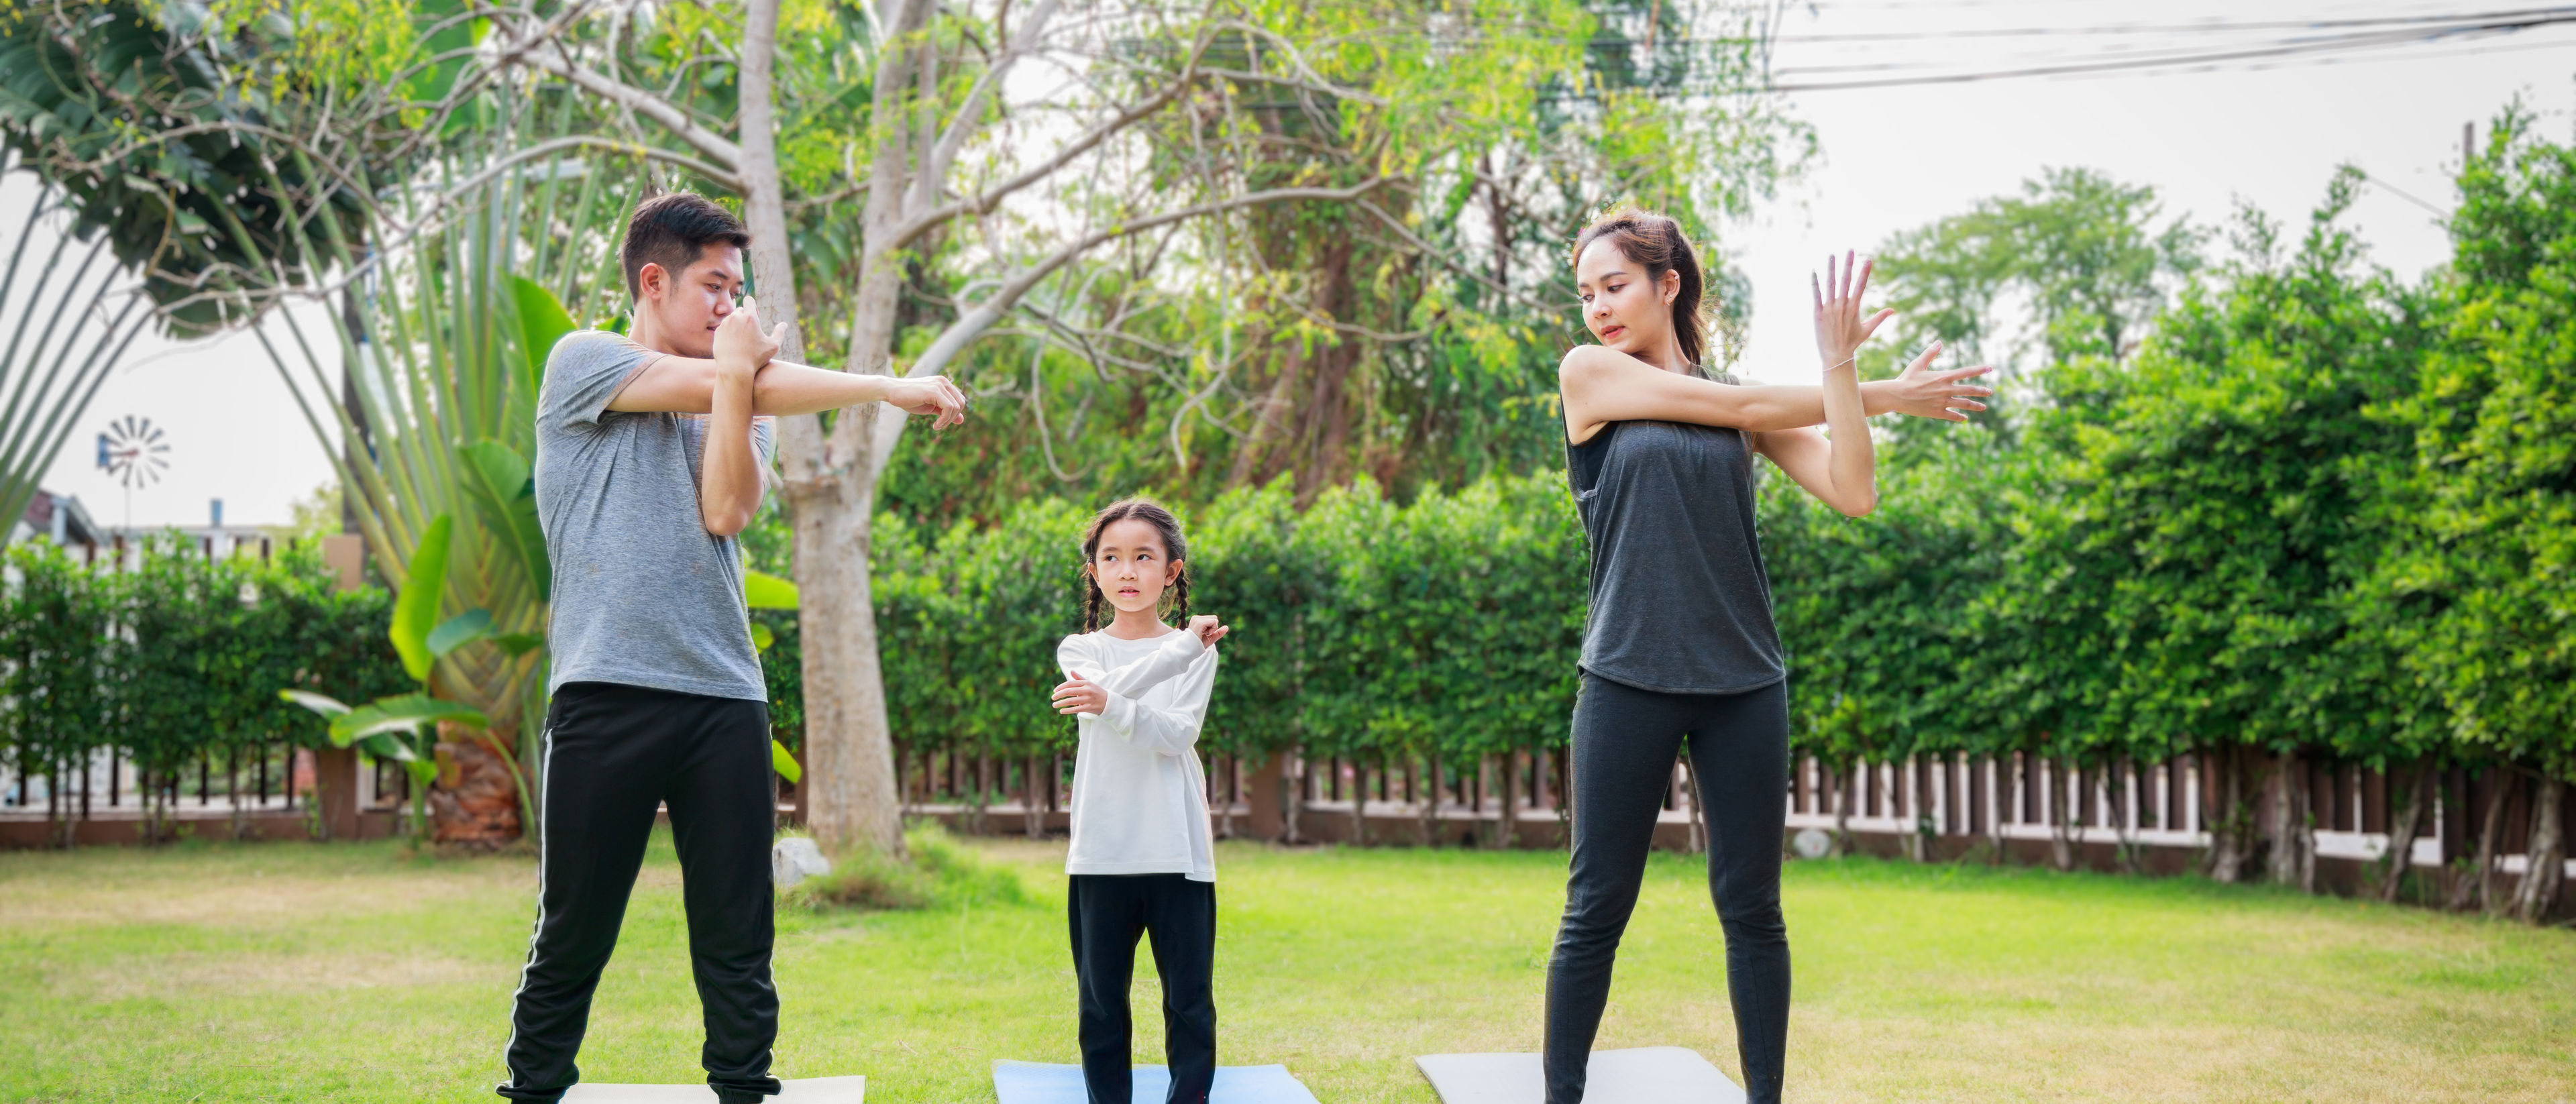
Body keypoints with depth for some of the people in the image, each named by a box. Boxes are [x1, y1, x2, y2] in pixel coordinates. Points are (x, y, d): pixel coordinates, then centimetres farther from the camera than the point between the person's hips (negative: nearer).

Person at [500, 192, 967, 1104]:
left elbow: (726, 511, 1)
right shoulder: (582, 363, 7)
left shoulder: (739, 402, 19)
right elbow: (707, 387, -6)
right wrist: (887, 388, -6)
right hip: (606, 689, -4)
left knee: (738, 944, 3)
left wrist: (740, 374, -5)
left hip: (726, 696, 4)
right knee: (571, 941, 1)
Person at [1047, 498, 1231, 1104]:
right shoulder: (1079, 650, 8)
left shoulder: (1197, 653, 6)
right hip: (1101, 851, 1)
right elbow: (1113, 688, -15)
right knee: (1100, 1001, 6)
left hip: (1179, 852, 0)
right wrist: (1182, 646, -24)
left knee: (1190, 998, 1)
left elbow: (1178, 734, -10)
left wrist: (1109, 705, -26)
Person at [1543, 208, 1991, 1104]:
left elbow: (1853, 495, -2)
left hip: (1744, 684, 2)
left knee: (1752, 910, 6)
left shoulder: (1751, 403, 10)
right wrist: (1887, 393, 6)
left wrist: (1840, 366, -10)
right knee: (1596, 912, 0)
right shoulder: (1588, 375, 3)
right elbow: (1745, 408, -2)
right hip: (1629, 682, -2)